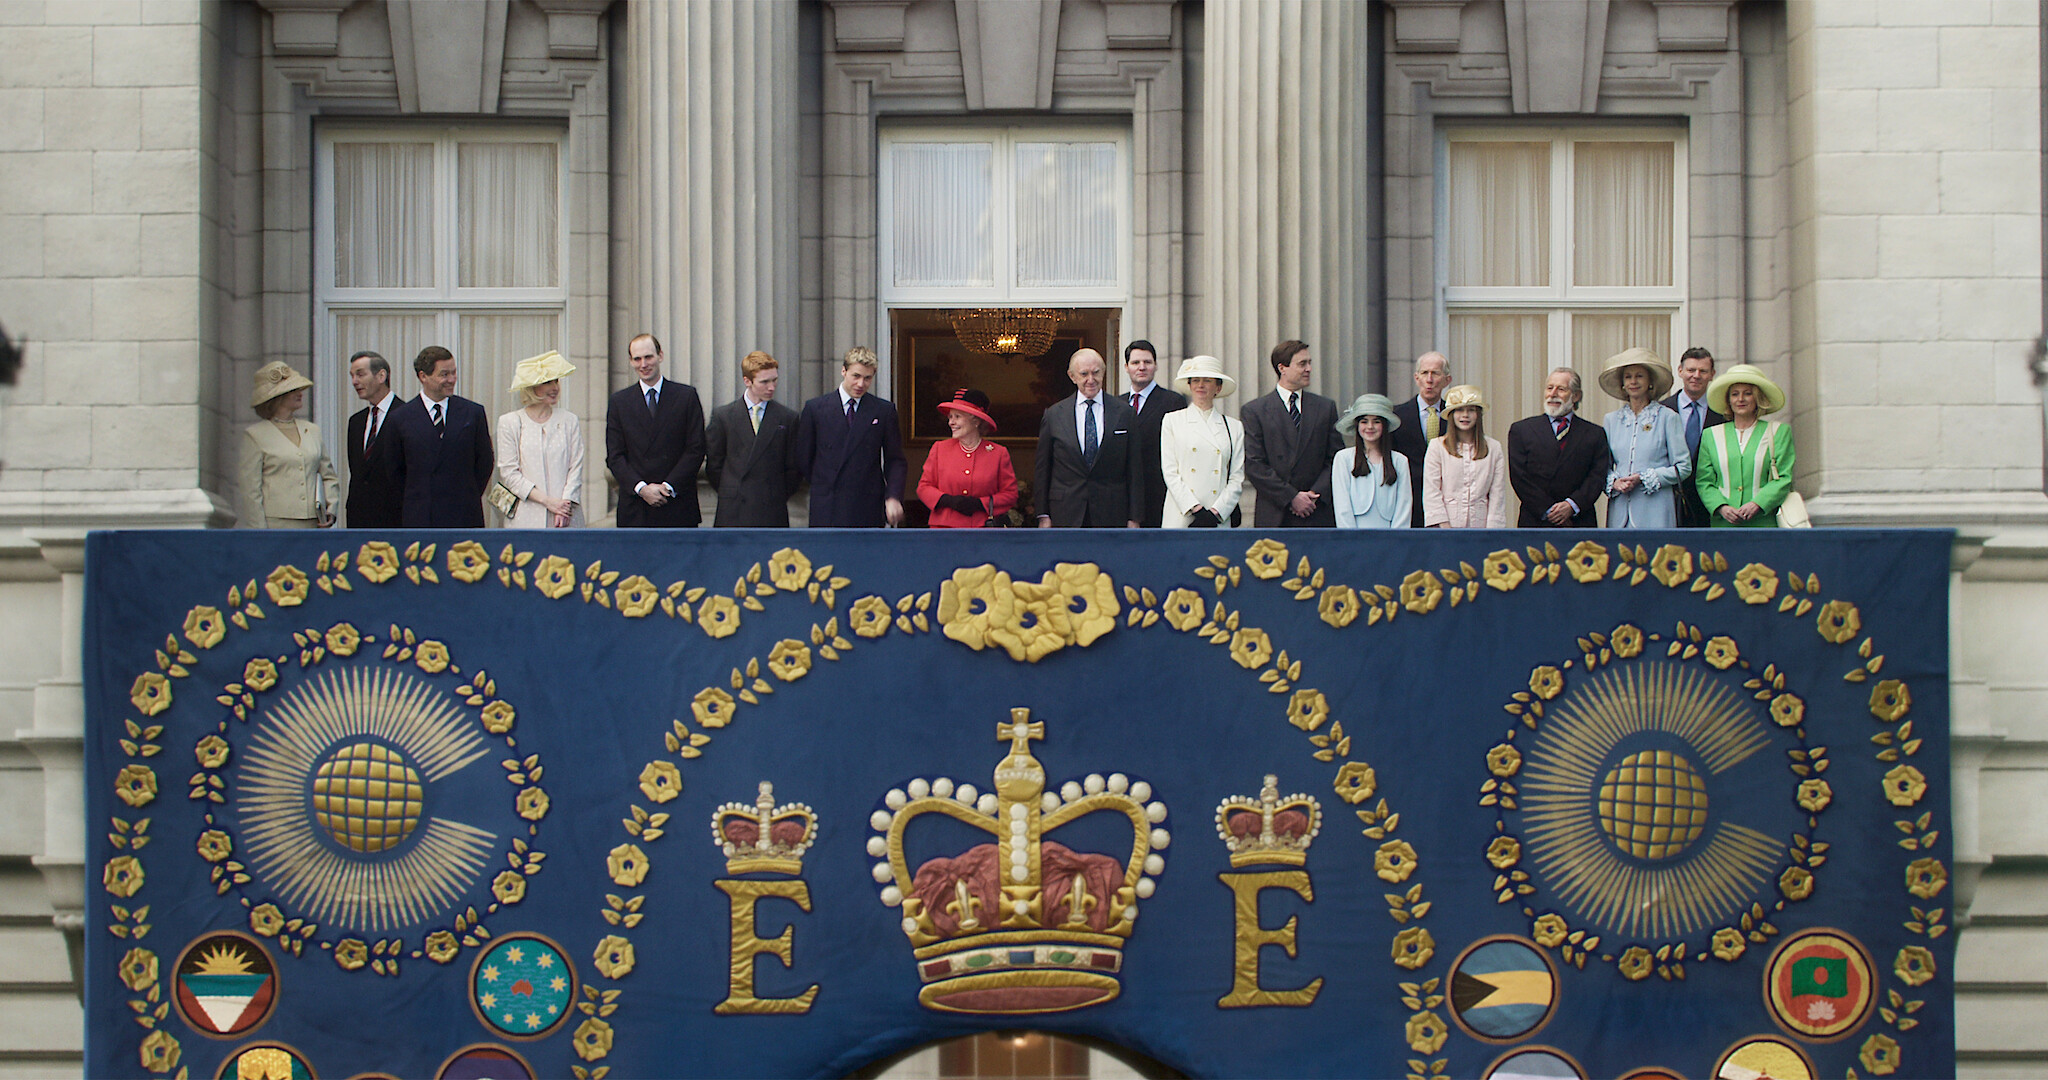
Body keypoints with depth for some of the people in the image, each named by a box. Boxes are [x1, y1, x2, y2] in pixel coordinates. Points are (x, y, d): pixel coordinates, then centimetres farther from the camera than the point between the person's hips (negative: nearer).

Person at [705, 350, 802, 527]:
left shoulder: (788, 418, 5)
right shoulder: (723, 416, 5)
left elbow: (794, 468, 9)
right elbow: (713, 464, 9)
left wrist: (778, 497, 4)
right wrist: (729, 495, 5)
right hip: (733, 513, 0)